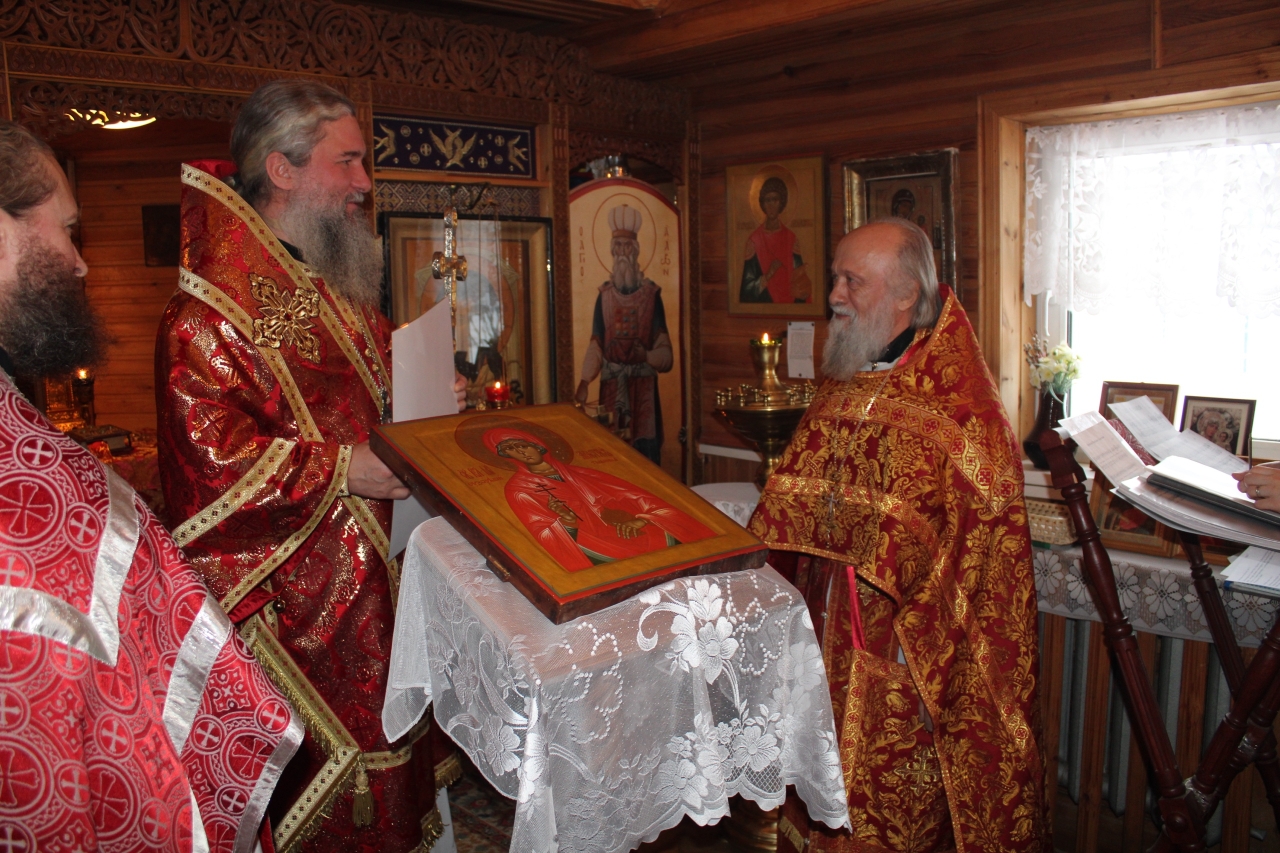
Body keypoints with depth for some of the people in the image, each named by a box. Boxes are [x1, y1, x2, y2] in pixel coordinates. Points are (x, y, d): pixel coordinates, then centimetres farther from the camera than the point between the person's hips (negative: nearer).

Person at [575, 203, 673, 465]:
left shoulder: (651, 294, 0)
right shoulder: (604, 295, 7)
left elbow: (664, 350, -4)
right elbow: (596, 345, 1)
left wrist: (647, 356, -25)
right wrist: (584, 382, -11)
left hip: (643, 386, -2)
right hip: (612, 387, 2)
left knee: (645, 449, -3)